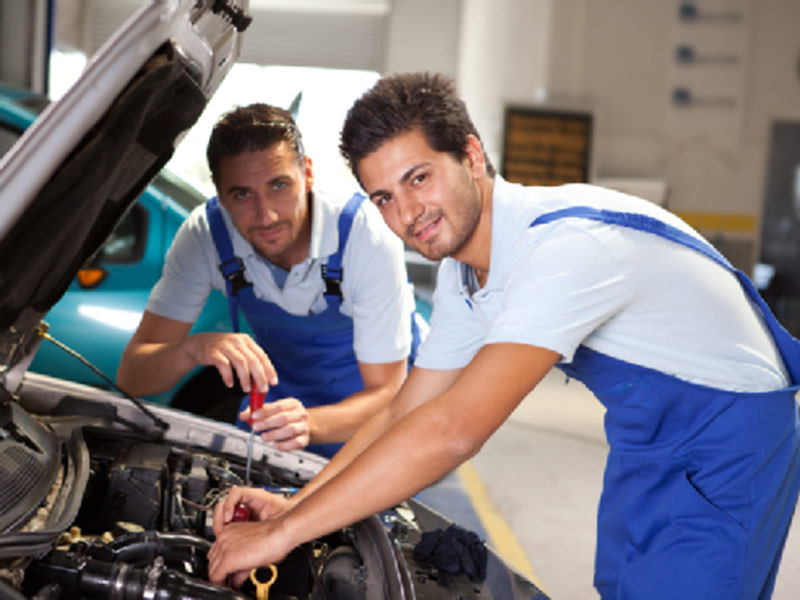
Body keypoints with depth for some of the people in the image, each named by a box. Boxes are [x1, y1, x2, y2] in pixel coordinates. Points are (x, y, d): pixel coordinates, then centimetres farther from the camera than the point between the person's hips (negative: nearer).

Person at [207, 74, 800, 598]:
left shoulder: (568, 244, -34)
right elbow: (404, 416, 5)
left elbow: (453, 430, -40)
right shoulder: (463, 268, -3)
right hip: (644, 437, 8)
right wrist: (291, 506, -7)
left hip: (726, 434, -8)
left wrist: (282, 534, -35)